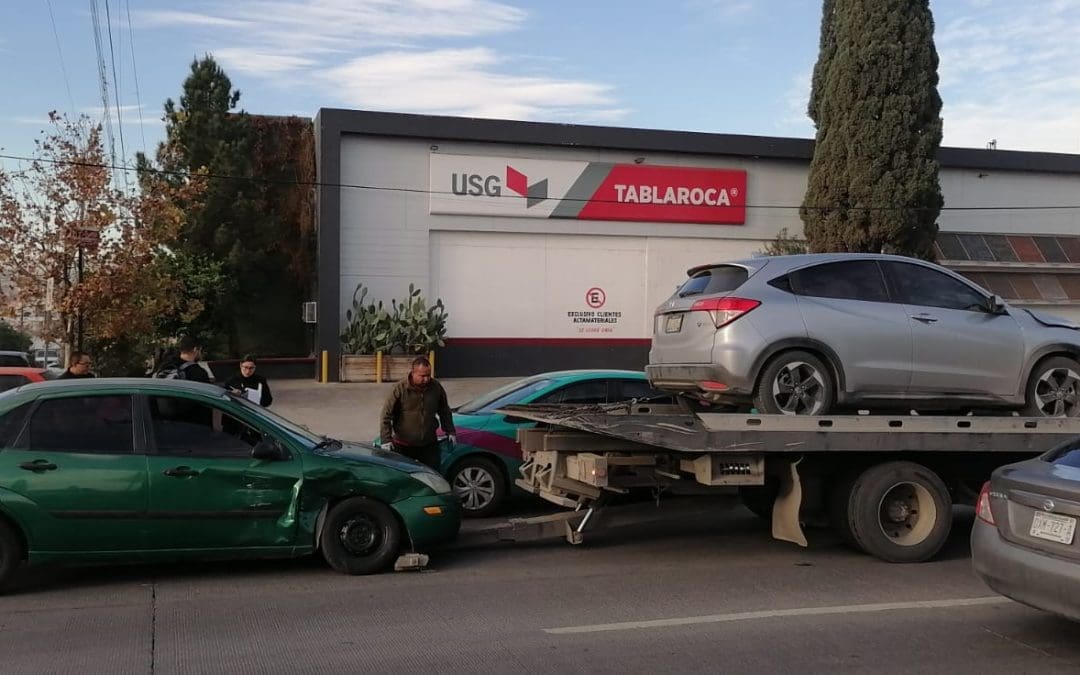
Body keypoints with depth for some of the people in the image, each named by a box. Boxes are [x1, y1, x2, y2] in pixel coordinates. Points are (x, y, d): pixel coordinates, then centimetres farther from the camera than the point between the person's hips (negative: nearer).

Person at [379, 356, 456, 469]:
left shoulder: (436, 387, -3)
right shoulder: (400, 389, -15)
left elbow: (445, 412, 12)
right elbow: (386, 415, -13)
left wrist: (450, 432, 12)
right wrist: (386, 440, -18)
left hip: (429, 445, 3)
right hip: (403, 446, -3)